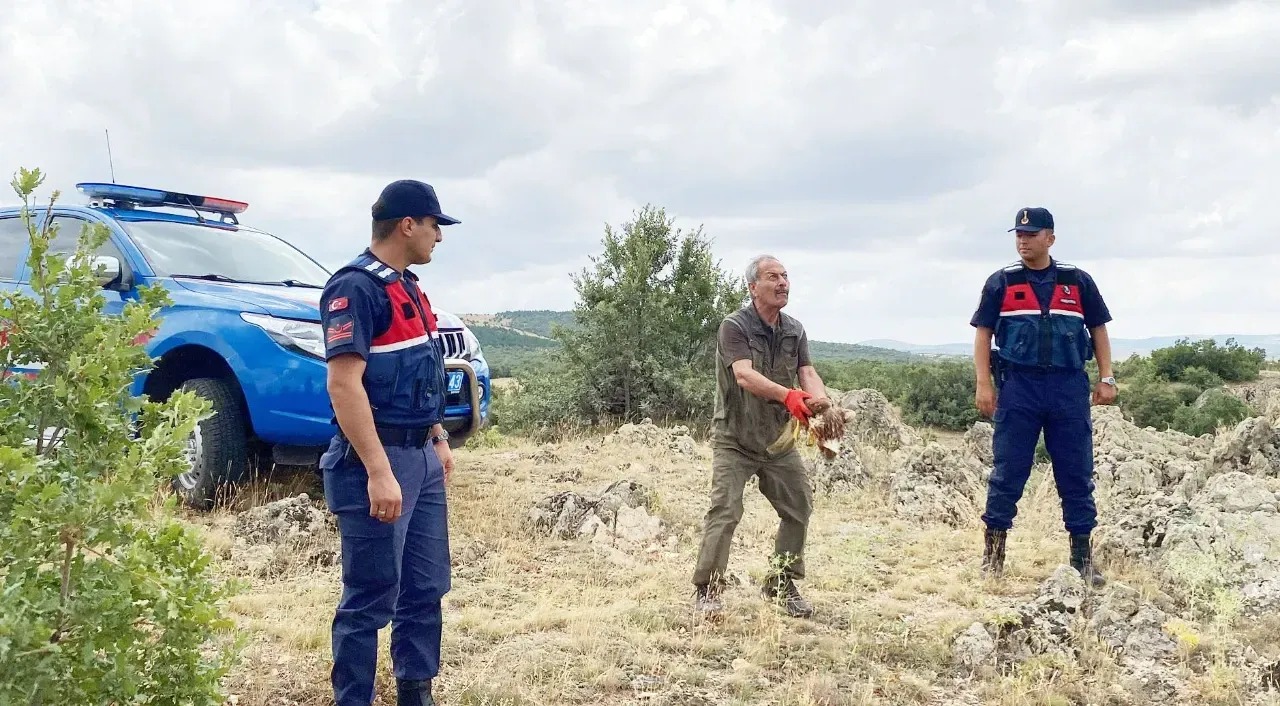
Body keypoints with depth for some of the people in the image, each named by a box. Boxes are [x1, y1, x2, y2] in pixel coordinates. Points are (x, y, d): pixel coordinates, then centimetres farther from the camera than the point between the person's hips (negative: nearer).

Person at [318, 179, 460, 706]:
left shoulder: (406, 286, 15)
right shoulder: (356, 287, -15)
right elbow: (344, 384, -22)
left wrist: (438, 438, 22)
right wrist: (378, 472, -26)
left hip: (421, 457, 9)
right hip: (379, 460, -9)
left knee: (426, 587, 14)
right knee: (370, 600, -2)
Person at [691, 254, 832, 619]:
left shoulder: (795, 331, 5)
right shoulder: (735, 326, -15)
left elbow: (808, 373, -8)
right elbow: (743, 374, -30)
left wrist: (820, 398, -32)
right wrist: (787, 395, -47)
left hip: (779, 440, 6)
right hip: (735, 440, -6)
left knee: (799, 508, 9)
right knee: (724, 512, -13)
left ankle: (782, 584, 25)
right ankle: (708, 589, -3)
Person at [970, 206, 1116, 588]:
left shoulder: (1077, 281, 9)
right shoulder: (1001, 283, 5)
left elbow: (1098, 330, 13)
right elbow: (983, 334, 4)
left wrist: (1106, 379, 5)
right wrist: (984, 385, -4)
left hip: (1069, 387, 1)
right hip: (1018, 385, -1)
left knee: (1077, 474, 5)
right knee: (1008, 472, 1)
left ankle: (1082, 555, 14)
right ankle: (993, 550, 10)